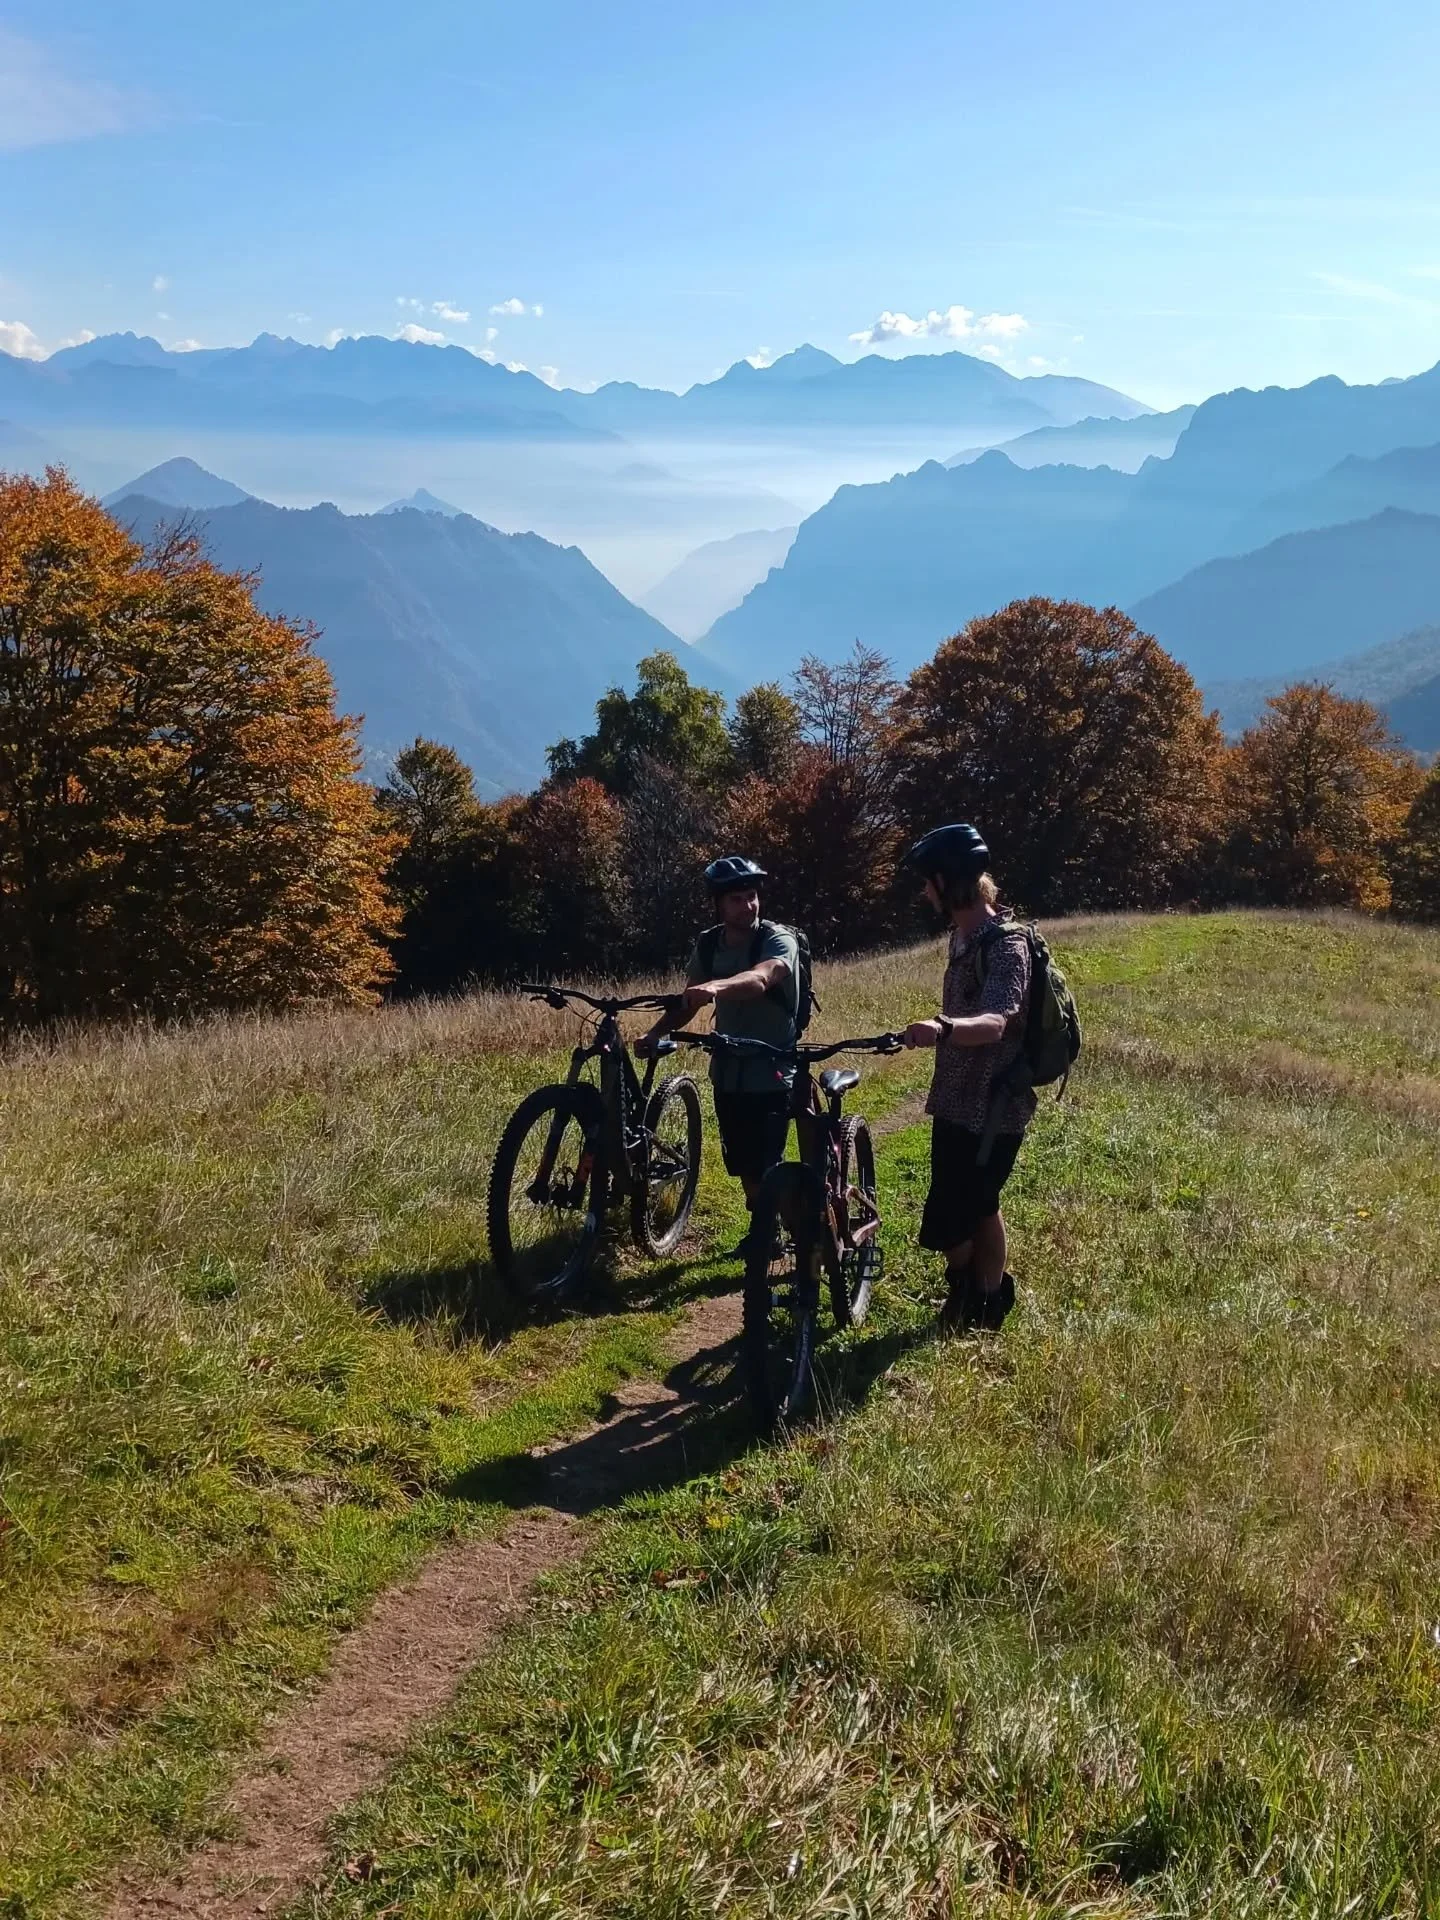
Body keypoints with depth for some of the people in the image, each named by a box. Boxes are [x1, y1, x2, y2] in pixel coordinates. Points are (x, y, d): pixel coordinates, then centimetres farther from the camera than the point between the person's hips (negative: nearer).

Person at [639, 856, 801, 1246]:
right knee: (743, 1167, 15)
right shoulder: (708, 945, 0)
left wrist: (716, 987, -59)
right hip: (728, 1074, 5)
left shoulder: (779, 940, -18)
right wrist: (654, 1034, -13)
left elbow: (760, 978, -39)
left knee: (763, 1168, -9)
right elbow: (688, 1001, 4)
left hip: (772, 1076, -5)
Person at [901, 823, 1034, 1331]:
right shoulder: (963, 936, 9)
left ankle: (967, 1299, 19)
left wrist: (943, 1029, -57)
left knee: (948, 1219, -4)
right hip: (957, 1100, 10)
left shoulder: (1004, 944, -21)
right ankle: (990, 1299, 32)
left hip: (989, 1109, -10)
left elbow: (995, 1023, -39)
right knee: (978, 1205, 19)